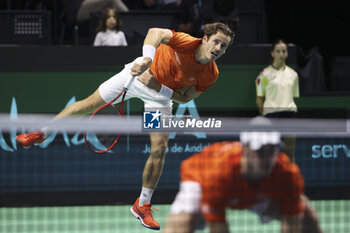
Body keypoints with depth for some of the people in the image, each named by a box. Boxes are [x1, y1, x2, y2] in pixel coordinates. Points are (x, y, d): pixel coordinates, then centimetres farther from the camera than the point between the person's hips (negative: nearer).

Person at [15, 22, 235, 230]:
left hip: (161, 94, 2)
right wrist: (147, 59, -58)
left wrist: (158, 88, -29)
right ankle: (42, 133, 30)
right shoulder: (188, 43, -34)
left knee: (159, 150, -8)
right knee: (90, 104, 6)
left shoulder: (211, 75, -24)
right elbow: (155, 33, -42)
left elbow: (185, 98, -15)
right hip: (141, 73, -2)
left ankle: (142, 205, 10)